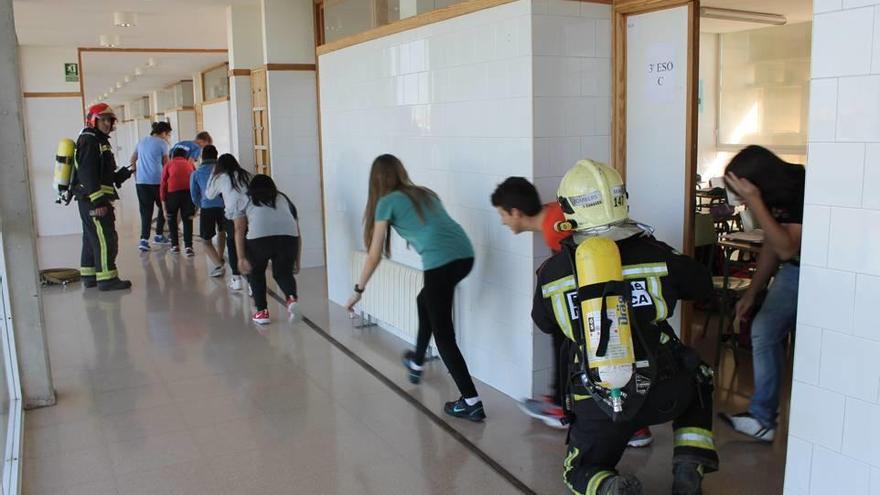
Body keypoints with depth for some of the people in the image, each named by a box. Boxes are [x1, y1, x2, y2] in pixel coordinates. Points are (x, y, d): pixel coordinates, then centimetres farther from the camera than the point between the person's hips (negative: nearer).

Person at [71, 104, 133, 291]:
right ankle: (107, 278, -7)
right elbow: (88, 174, -21)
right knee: (106, 239, -10)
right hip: (92, 200, -11)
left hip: (92, 201, 11)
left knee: (92, 238, 15)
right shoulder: (88, 141, -12)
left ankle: (89, 276, 23)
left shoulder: (100, 142, 20)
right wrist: (98, 201, -25)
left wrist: (125, 173, 9)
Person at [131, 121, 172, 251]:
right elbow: (166, 163, 2)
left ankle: (144, 239, -8)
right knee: (163, 207, 15)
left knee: (146, 210, 4)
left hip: (141, 181, 5)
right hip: (157, 180, -5)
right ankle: (159, 235, 19)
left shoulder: (142, 141, 15)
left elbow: (132, 160, 20)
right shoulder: (162, 143, -2)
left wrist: (135, 174, 28)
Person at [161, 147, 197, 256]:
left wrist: (163, 200, 12)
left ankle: (175, 245, 21)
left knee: (172, 218, 19)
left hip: (173, 192, -1)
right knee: (187, 220, 8)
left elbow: (164, 183, 8)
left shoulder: (168, 165, 17)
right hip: (189, 192, 1)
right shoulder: (190, 164, 22)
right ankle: (188, 246, -4)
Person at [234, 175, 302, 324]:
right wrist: (297, 261, 30)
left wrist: (241, 258, 5)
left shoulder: (246, 201, 26)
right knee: (283, 272, 23)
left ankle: (262, 312, 19)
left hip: (259, 238, -2)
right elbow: (298, 235, 27)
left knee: (256, 273, 23)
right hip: (288, 236, 2)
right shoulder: (284, 199, 33)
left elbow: (239, 231, 10)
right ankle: (292, 297, -2)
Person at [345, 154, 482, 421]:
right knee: (425, 300, 31)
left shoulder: (387, 202, 8)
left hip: (441, 260, -7)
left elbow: (374, 254, 10)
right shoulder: (425, 193, 25)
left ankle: (472, 403, 2)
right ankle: (416, 363, 45)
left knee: (443, 334, 4)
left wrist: (358, 290, 20)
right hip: (465, 254, 7)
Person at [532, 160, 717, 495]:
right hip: (662, 393, 0)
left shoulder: (551, 272, -4)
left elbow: (544, 324, 15)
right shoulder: (653, 254, -6)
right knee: (698, 384, 36)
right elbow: (702, 284, 13)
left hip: (598, 402, 0)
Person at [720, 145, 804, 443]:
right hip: (795, 270, 7)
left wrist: (754, 202, -34)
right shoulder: (776, 194, -5)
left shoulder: (805, 189, -28)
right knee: (764, 332, 1)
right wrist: (752, 293, 13)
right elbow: (772, 245, 8)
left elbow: (787, 249, -32)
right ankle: (762, 419, 8)